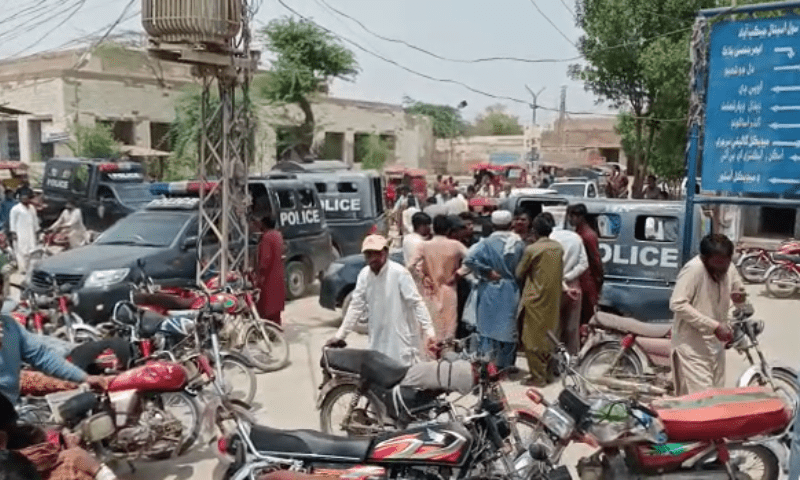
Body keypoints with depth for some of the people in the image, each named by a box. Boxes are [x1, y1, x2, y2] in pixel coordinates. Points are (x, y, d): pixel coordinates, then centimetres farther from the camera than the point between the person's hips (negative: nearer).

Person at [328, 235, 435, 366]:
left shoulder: (399, 273, -14)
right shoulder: (364, 275, 2)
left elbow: (417, 303, -14)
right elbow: (356, 306, 7)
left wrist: (429, 332, -21)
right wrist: (340, 335, 5)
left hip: (402, 342, -5)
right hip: (377, 343, 5)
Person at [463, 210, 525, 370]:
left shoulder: (487, 243, -12)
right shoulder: (519, 244, -4)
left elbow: (469, 259, -24)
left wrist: (487, 272, -14)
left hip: (490, 291, -2)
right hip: (511, 292, 2)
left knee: (489, 327, 7)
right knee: (509, 329, 13)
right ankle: (506, 366, 22)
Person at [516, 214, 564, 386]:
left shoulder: (532, 249, -15)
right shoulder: (558, 248, 3)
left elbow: (519, 273, -5)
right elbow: (560, 272, 12)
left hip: (536, 299, -6)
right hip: (553, 299, 6)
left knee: (533, 339, 2)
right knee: (548, 336, 16)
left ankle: (538, 376, 5)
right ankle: (547, 372, 24)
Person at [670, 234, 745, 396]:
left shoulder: (729, 270, 1)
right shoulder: (694, 269, -21)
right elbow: (677, 304, -27)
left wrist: (739, 298, -9)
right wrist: (714, 326, -27)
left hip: (716, 344, 8)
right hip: (692, 345, -8)